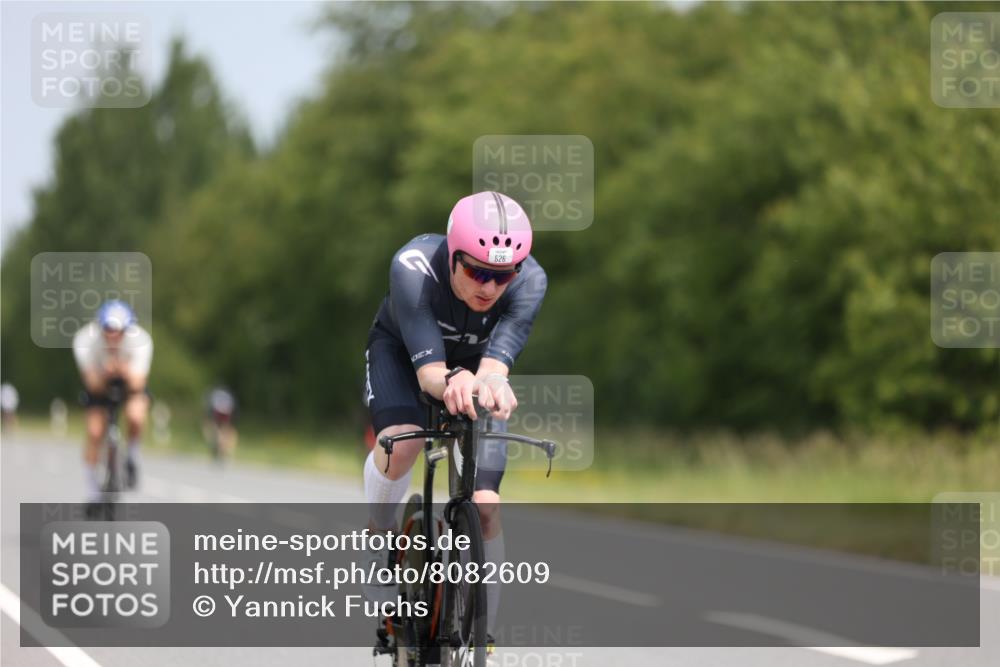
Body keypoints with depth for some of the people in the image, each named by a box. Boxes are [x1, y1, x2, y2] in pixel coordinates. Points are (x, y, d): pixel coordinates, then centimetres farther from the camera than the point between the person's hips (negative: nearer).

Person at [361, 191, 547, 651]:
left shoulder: (529, 281, -34)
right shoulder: (413, 268, -40)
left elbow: (495, 362, -44)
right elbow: (428, 369, -45)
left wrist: (490, 384, -68)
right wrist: (450, 383, -69)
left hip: (473, 363, 2)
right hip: (402, 351, -2)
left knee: (486, 505, -10)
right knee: (402, 441, -34)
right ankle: (378, 542, -6)